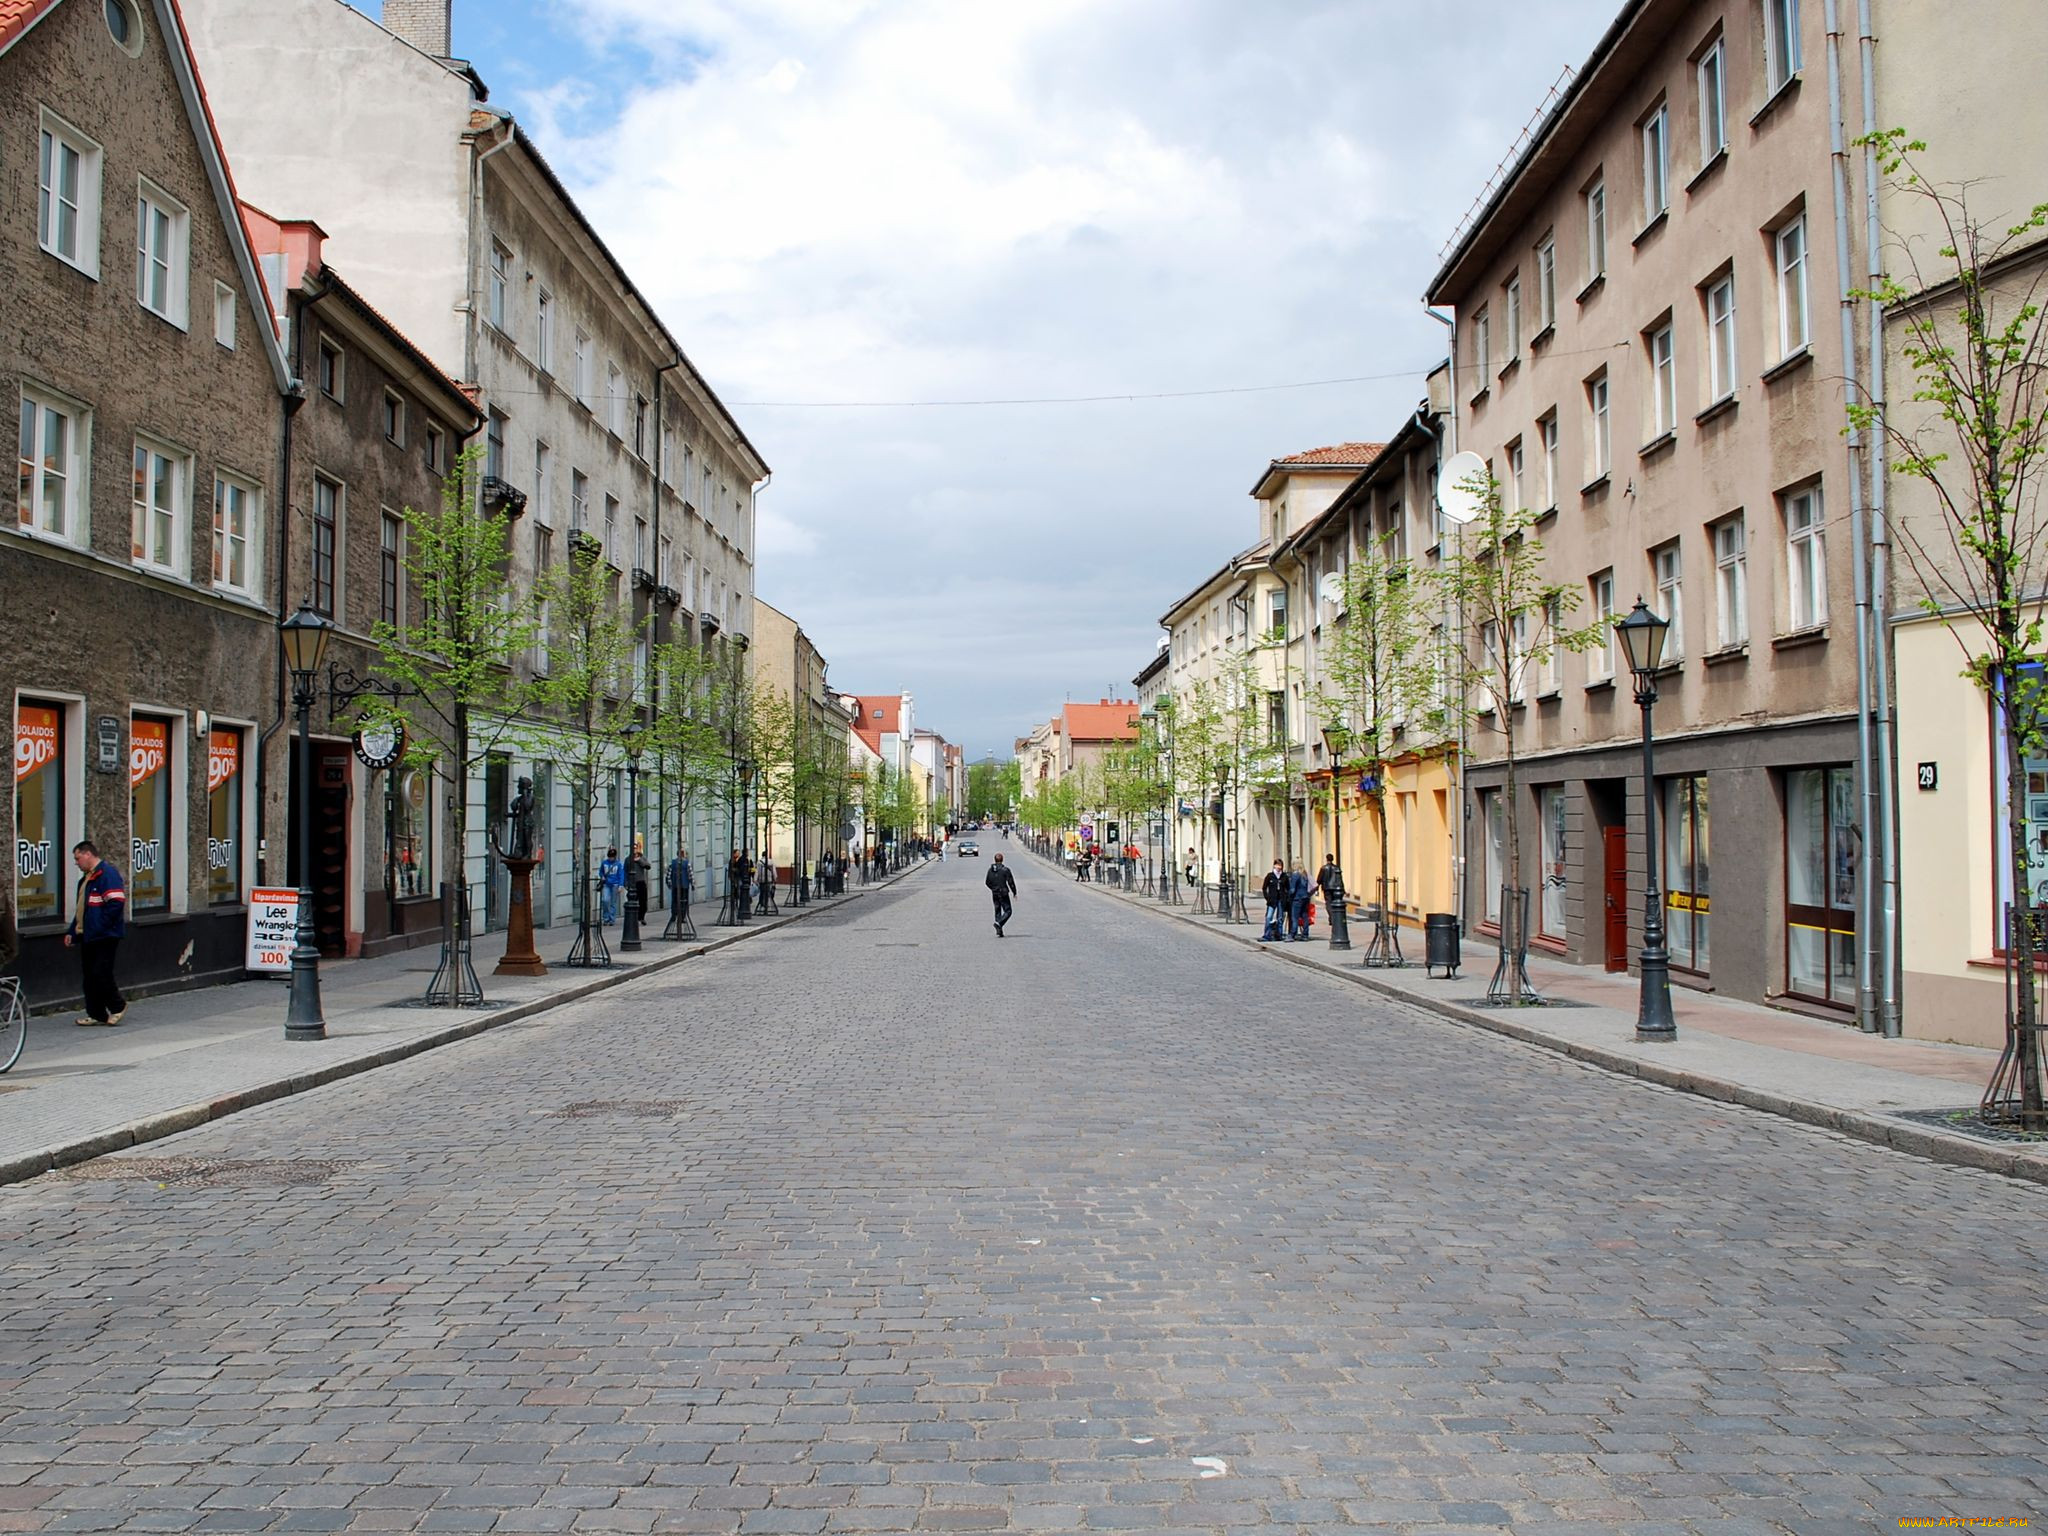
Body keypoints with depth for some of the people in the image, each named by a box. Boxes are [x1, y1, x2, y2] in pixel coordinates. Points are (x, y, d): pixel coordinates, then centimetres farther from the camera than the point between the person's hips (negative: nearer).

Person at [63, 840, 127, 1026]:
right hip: (87, 937, 10)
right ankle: (96, 1015, 16)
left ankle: (117, 1006, 11)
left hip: (104, 937, -10)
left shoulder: (107, 873, -14)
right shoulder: (86, 877, 18)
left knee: (100, 974, -8)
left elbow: (116, 903, -22)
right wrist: (72, 932, 18)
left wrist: (98, 928, -21)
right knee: (89, 976, 9)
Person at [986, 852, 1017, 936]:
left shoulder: (990, 869, 4)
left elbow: (987, 882, 10)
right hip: (1004, 894, -5)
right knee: (1007, 911, 1)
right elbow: (1011, 882, -12)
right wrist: (1014, 892, -3)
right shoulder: (1005, 869, -11)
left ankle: (999, 932, 9)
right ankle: (999, 923, -23)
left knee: (997, 912, 12)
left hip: (995, 894, 5)